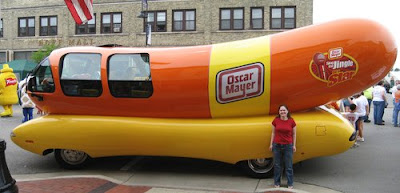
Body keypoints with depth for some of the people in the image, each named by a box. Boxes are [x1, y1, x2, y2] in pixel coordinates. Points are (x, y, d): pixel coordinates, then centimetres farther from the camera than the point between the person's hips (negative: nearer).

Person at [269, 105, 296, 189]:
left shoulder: (291, 121, -4)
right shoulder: (276, 120, -2)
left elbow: (294, 134, 4)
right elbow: (273, 133, 5)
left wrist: (294, 145, 3)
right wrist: (271, 144, 5)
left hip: (288, 146, -1)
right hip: (277, 145, 1)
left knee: (289, 166, 5)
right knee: (277, 165, 9)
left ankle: (290, 184, 18)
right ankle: (277, 182, 23)